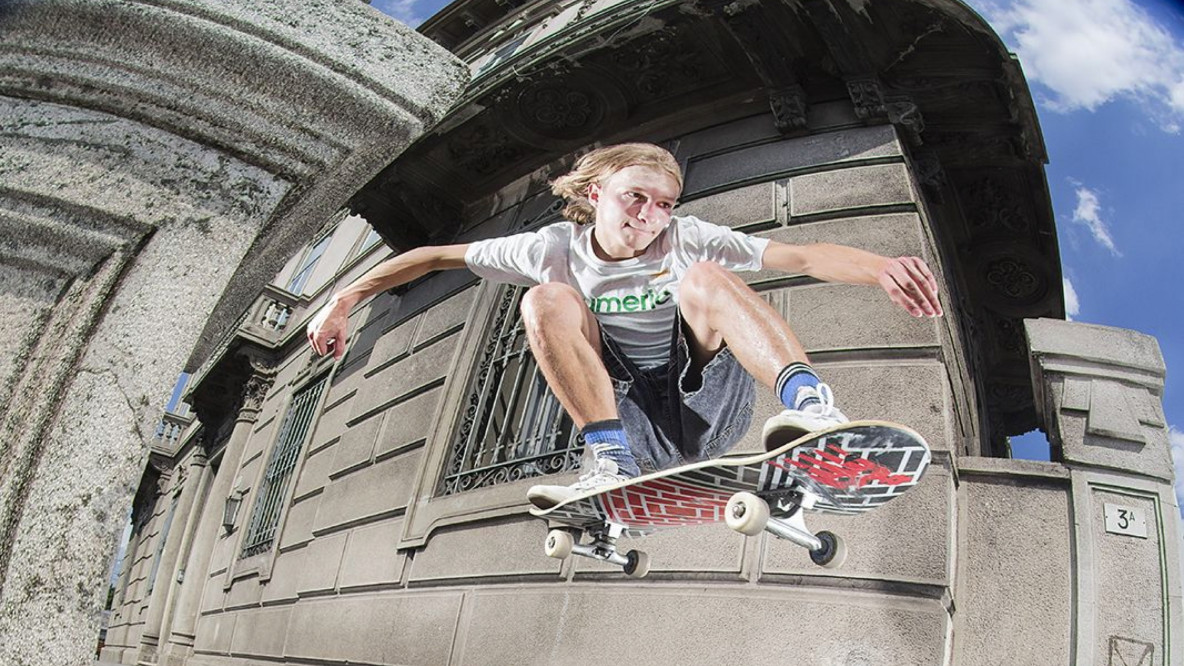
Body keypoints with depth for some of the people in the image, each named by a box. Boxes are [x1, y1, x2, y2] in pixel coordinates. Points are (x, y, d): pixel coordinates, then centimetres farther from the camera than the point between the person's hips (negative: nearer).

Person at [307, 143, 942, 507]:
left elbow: (803, 257, -14)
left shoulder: (686, 239, -1)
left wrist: (881, 267, -33)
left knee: (704, 278, -24)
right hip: (635, 426, 1)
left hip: (709, 408, -1)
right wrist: (343, 299, -2)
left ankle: (811, 405, -47)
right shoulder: (559, 247, 2)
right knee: (546, 299, -18)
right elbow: (435, 256, 5)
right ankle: (612, 465, -34)